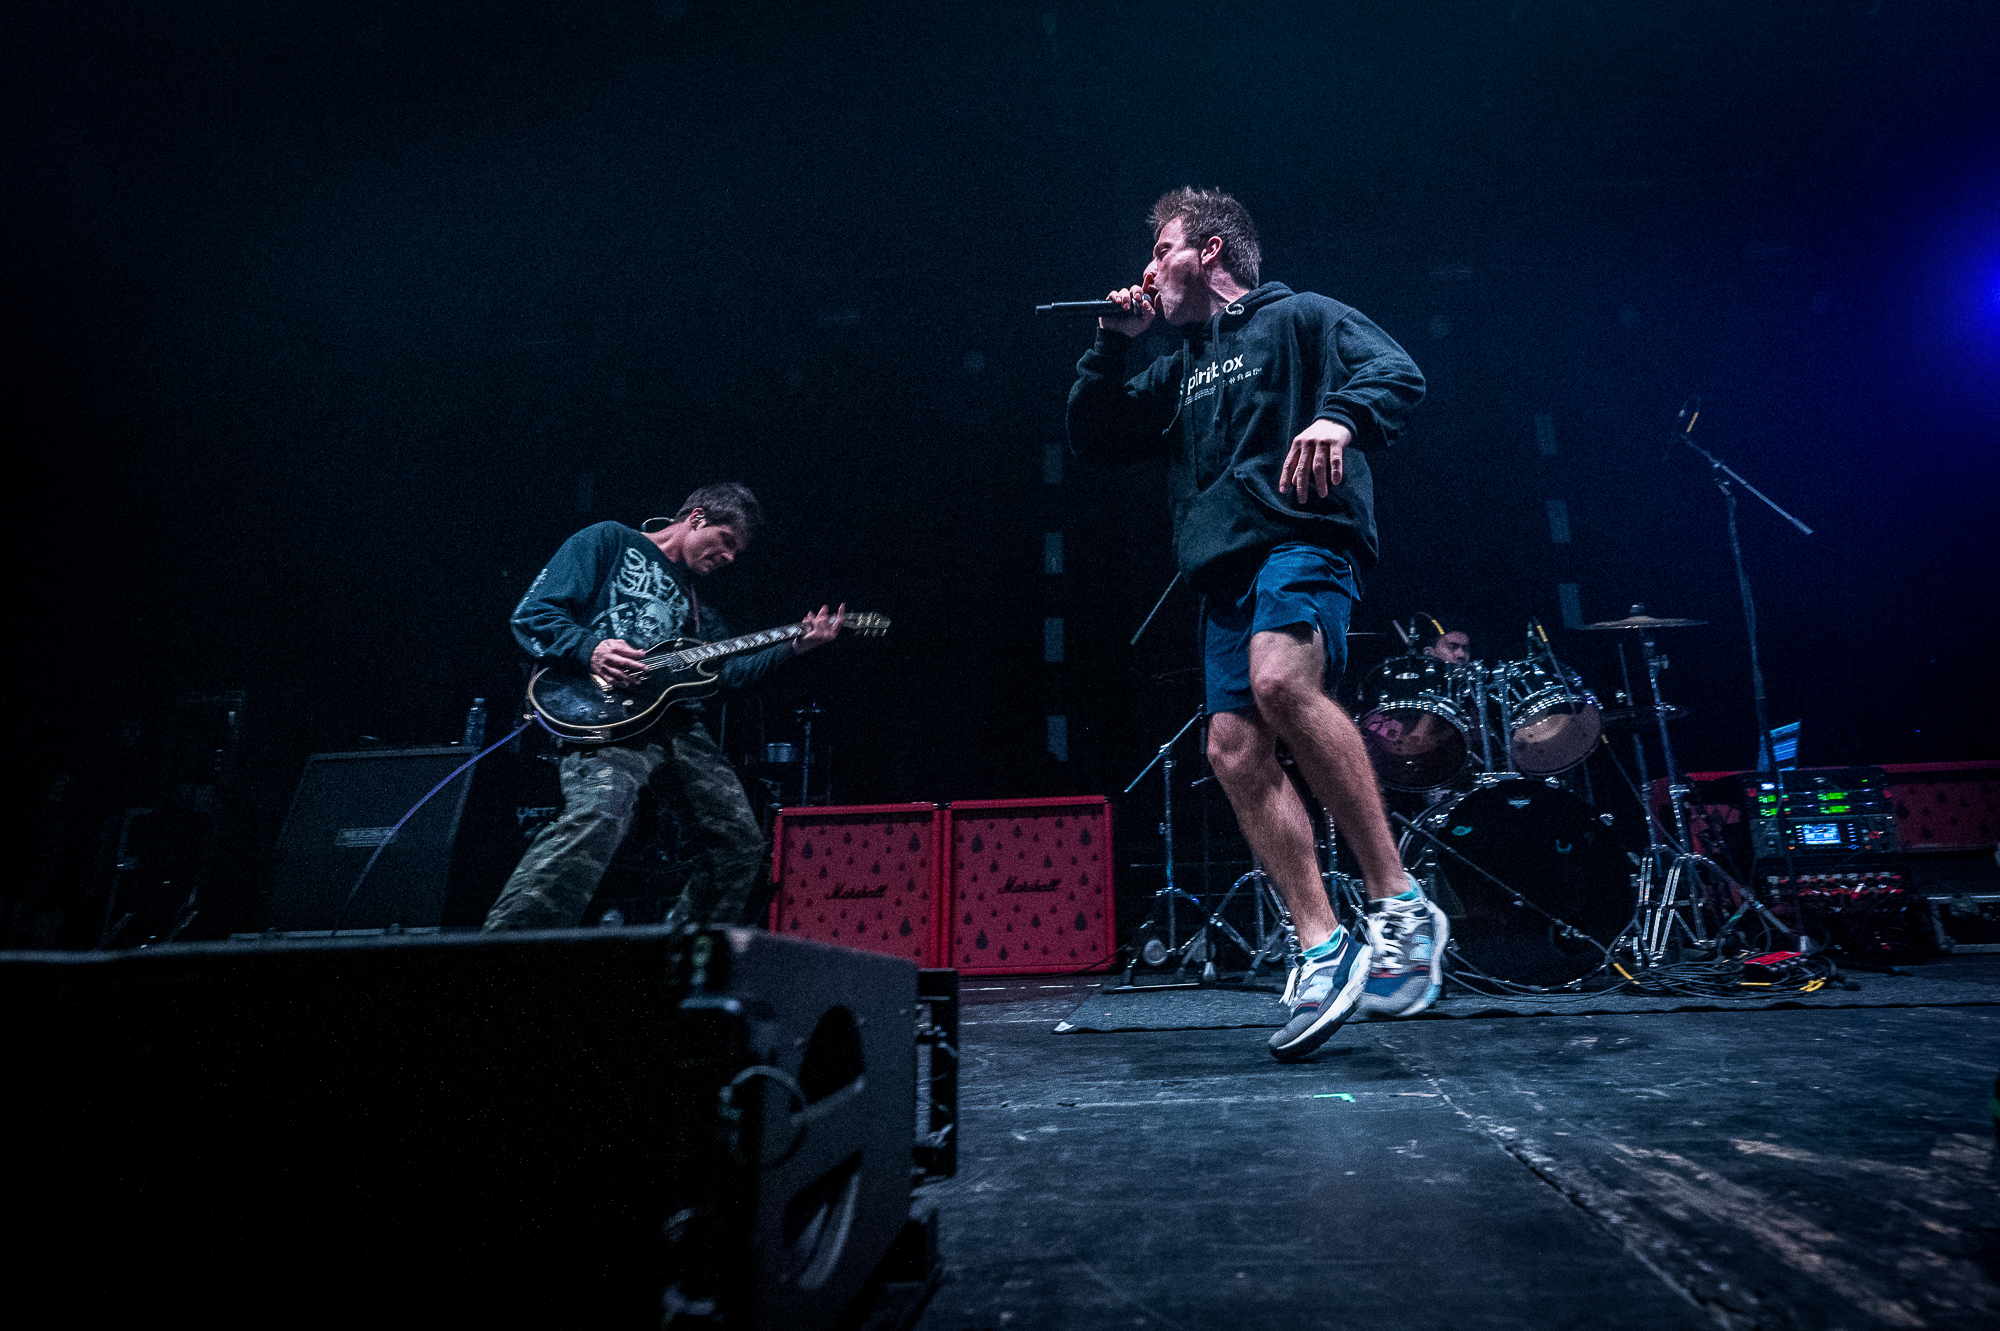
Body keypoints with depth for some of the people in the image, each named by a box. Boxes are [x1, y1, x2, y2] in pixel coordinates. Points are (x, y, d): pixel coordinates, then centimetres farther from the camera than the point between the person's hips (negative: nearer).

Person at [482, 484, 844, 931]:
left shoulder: (692, 598, 29)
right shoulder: (609, 541, 8)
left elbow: (728, 671, 18)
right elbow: (532, 614, 0)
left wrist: (793, 646, 8)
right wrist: (589, 648, -18)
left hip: (677, 722, 8)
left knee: (741, 843, 5)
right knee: (600, 813, -35)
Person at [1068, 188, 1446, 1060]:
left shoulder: (1299, 318, 11)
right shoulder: (1180, 370, 30)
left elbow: (1398, 373, -5)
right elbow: (1095, 437, 26)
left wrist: (1338, 416, -27)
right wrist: (1113, 343, 16)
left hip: (1304, 539, -7)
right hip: (1224, 566, 7)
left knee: (1281, 679, -34)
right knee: (1235, 751, -8)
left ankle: (1399, 904, -24)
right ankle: (1323, 949, -4)